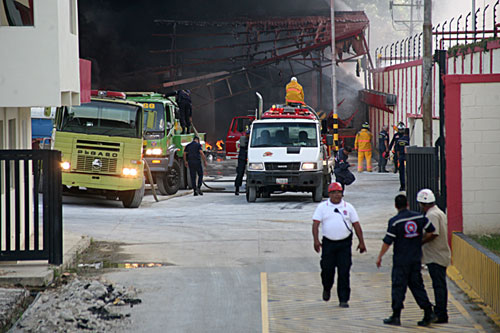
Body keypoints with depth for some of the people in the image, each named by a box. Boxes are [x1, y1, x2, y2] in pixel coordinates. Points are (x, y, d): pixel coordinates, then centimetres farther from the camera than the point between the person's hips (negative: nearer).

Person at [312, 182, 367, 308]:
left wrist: (361, 242, 6)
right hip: (328, 243, 0)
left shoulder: (348, 207, 7)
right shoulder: (322, 207, 4)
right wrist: (316, 240, -15)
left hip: (345, 243, 0)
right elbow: (315, 224, -3)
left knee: (344, 272, -4)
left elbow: (356, 225, 10)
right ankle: (326, 289, 33)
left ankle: (343, 300, 0)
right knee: (327, 269, 0)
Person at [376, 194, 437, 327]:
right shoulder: (419, 217, 0)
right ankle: (428, 313, 4)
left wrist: (380, 257, 0)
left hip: (401, 260, -4)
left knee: (398, 287, 2)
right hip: (416, 259, 4)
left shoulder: (394, 221, -12)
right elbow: (431, 230, 7)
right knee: (417, 286, 12)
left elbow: (387, 242, -10)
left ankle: (396, 316, 4)